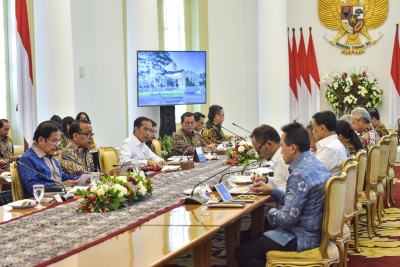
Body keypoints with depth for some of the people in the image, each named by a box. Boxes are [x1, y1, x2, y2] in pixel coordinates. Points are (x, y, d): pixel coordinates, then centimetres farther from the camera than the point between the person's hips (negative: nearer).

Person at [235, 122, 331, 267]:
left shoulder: (300, 174, -25)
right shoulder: (315, 164, 5)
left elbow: (288, 219, -26)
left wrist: (272, 213, -7)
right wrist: (272, 190, 16)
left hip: (302, 237, -10)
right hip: (315, 231, 10)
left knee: (243, 252, -5)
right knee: (256, 237, 26)